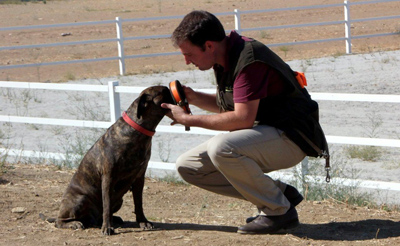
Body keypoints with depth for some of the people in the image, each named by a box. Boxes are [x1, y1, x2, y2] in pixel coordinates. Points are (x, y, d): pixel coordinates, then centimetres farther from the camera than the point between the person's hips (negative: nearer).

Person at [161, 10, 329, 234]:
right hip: (264, 134, 10)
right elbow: (226, 105, 21)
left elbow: (242, 118, -29)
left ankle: (279, 210, -14)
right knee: (188, 166, 3)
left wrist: (188, 119, -20)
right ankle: (279, 192, 5)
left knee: (220, 148, -34)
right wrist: (193, 97, 1)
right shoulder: (226, 58, 6)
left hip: (289, 139, -10)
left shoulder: (249, 60, -24)